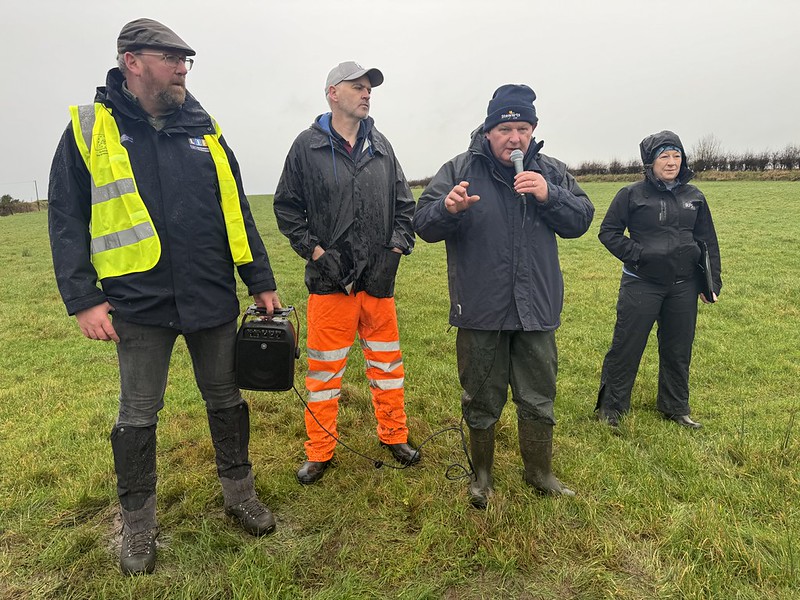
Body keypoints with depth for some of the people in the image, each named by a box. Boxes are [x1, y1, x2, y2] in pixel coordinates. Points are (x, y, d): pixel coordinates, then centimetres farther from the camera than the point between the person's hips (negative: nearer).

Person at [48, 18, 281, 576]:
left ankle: (240, 494, 34)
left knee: (226, 401, 13)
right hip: (139, 305, -2)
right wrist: (82, 299, -7)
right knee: (138, 416, 10)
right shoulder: (89, 128, 0)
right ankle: (139, 525, 30)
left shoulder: (205, 130, 8)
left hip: (213, 300, 3)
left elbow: (237, 213, 9)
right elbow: (67, 220, 0)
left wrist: (262, 282, 7)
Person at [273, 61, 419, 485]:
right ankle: (319, 453, 22)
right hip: (330, 277, -3)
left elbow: (404, 202, 15)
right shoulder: (308, 146, -1)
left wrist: (398, 245, 3)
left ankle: (395, 436, 32)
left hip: (379, 277, 4)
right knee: (325, 367, 6)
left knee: (387, 361, 13)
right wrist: (315, 250, -7)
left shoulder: (380, 146, 10)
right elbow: (286, 206, 2)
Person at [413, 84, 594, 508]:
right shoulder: (459, 170, -3)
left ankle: (539, 472, 37)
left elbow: (581, 219, 3)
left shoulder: (550, 172, 6)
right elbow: (423, 224, -9)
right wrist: (448, 208, -31)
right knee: (481, 402, 12)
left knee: (538, 400, 15)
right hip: (480, 313, -2)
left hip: (536, 311, 3)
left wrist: (549, 196, -15)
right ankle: (482, 474, 35)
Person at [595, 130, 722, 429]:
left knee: (678, 350, 14)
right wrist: (637, 254, -16)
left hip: (683, 287, 5)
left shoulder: (694, 197, 8)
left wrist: (713, 282, 8)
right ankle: (611, 407, 16)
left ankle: (675, 407, 32)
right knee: (626, 347, 1)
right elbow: (608, 232, -4)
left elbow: (708, 241, 13)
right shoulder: (632, 194, -5)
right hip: (641, 285, -4)